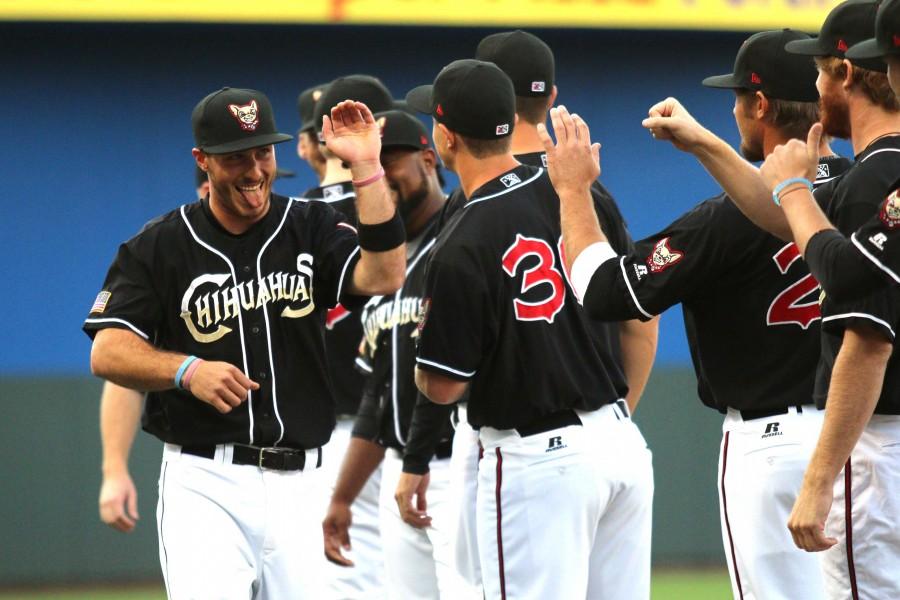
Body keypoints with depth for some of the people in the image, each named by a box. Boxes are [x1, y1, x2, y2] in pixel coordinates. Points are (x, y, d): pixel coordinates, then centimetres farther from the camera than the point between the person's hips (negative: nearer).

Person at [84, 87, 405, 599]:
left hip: (299, 485, 3)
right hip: (205, 483, -3)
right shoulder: (160, 246, 2)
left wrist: (367, 169, -17)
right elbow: (108, 352, -4)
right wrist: (188, 370, -21)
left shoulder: (310, 229, 8)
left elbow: (385, 277, -10)